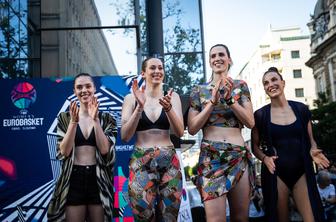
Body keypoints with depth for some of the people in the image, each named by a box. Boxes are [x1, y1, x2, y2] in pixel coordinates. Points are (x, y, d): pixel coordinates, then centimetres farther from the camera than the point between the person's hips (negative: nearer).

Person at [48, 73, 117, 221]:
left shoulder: (106, 118, 3)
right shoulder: (65, 117, 4)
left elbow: (105, 149, -10)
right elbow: (63, 152, -7)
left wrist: (95, 120, -15)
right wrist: (73, 121, -15)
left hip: (98, 178, 0)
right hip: (73, 178, 0)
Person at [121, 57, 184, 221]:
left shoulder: (172, 96, 7)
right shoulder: (132, 98, 5)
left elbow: (180, 132, -3)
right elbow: (125, 136, -4)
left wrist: (168, 108, -19)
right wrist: (140, 107, -15)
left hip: (169, 162, 1)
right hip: (140, 162, -1)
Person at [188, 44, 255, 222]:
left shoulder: (240, 86, 10)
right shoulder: (199, 90, 8)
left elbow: (250, 122, 1)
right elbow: (192, 129, 0)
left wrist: (230, 99, -11)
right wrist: (212, 102, -9)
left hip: (239, 156, 2)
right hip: (210, 157, -1)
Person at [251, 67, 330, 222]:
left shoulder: (301, 109, 5)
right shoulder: (260, 115, 0)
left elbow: (310, 139, 13)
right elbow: (255, 145, 5)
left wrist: (313, 151, -9)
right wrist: (264, 158, -15)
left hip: (302, 171, 2)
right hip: (275, 173, -1)